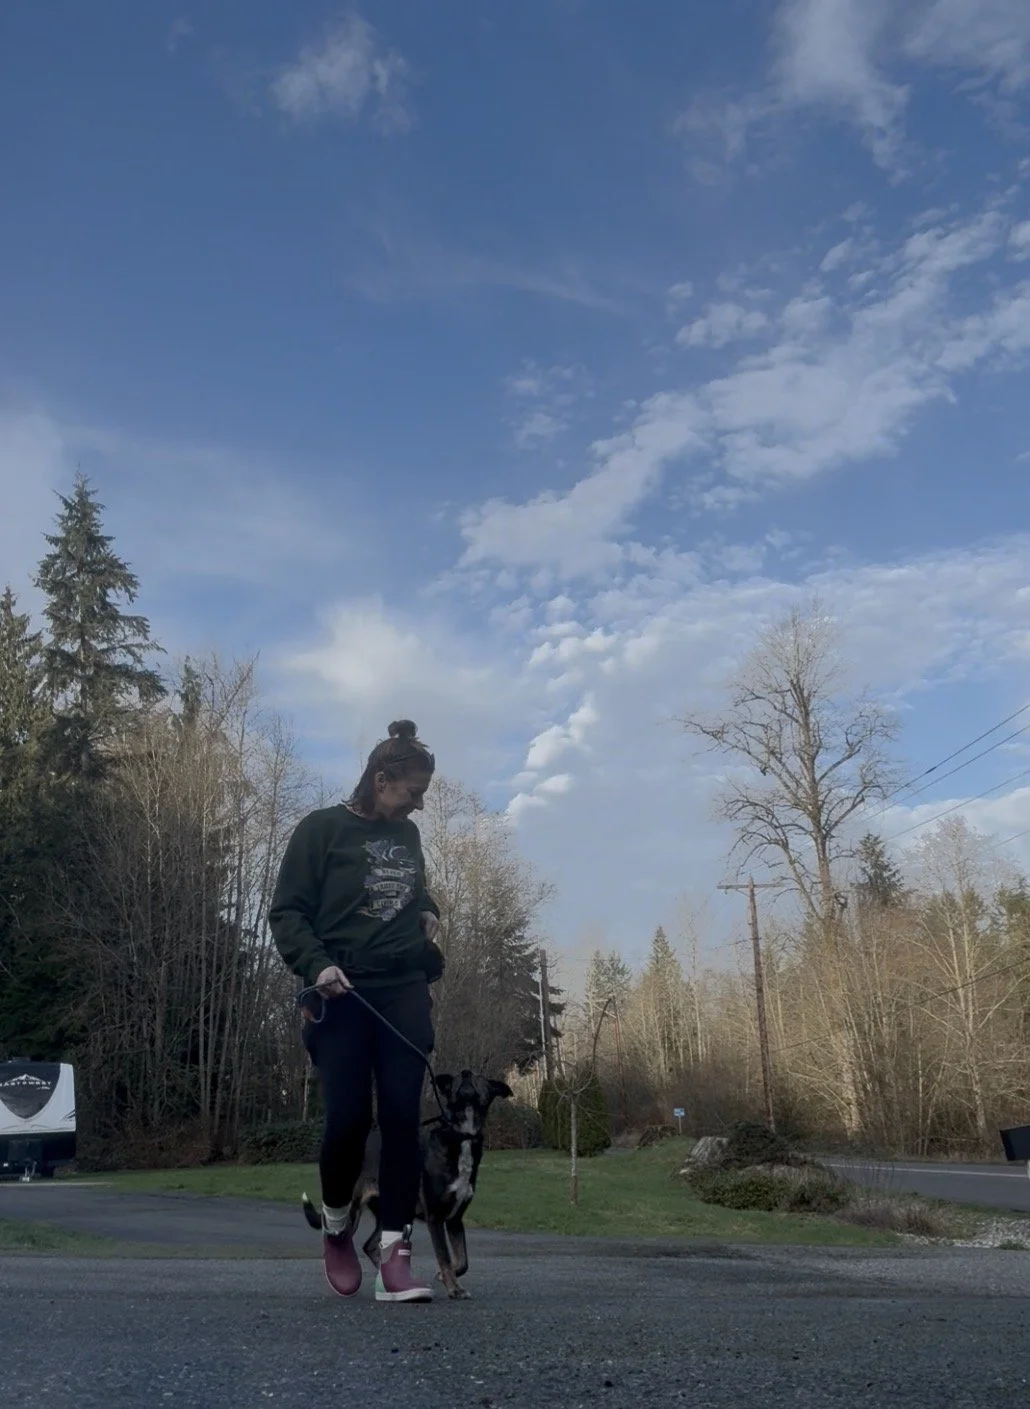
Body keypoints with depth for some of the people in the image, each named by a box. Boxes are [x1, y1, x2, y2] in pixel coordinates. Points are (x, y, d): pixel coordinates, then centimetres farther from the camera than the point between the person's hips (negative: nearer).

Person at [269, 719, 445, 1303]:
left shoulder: (408, 835, 14)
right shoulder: (322, 829, -3)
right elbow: (287, 912, -5)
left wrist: (430, 912, 10)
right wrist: (317, 965, -20)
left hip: (405, 995, 5)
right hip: (345, 997, -4)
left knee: (403, 1119, -5)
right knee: (349, 1119, -8)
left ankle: (396, 1258, -2)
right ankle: (337, 1227, 22)